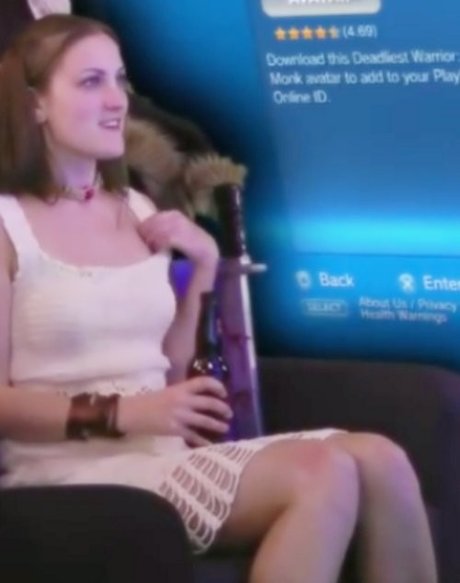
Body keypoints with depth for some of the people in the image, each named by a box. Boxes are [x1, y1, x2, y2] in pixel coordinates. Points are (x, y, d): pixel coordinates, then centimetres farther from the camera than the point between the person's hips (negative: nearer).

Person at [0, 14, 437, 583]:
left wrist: (205, 265, 8)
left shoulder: (137, 212, 17)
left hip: (167, 453, 7)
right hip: (71, 471, -7)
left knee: (379, 460, -18)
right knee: (324, 473, -28)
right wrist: (122, 412, -20)